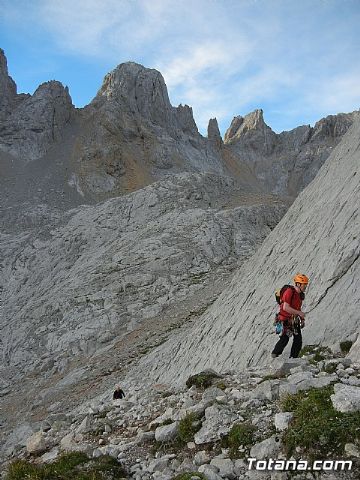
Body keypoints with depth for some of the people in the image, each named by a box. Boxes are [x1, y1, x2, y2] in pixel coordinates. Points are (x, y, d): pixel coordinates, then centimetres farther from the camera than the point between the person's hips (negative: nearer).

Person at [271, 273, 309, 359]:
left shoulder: (301, 294, 8)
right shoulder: (289, 292, -19)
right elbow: (285, 308, -26)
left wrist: (302, 319, 13)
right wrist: (299, 313, -23)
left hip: (295, 320, 8)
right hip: (286, 319, -8)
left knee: (298, 340, 5)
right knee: (285, 339, -13)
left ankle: (293, 358, 16)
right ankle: (275, 355, 6)